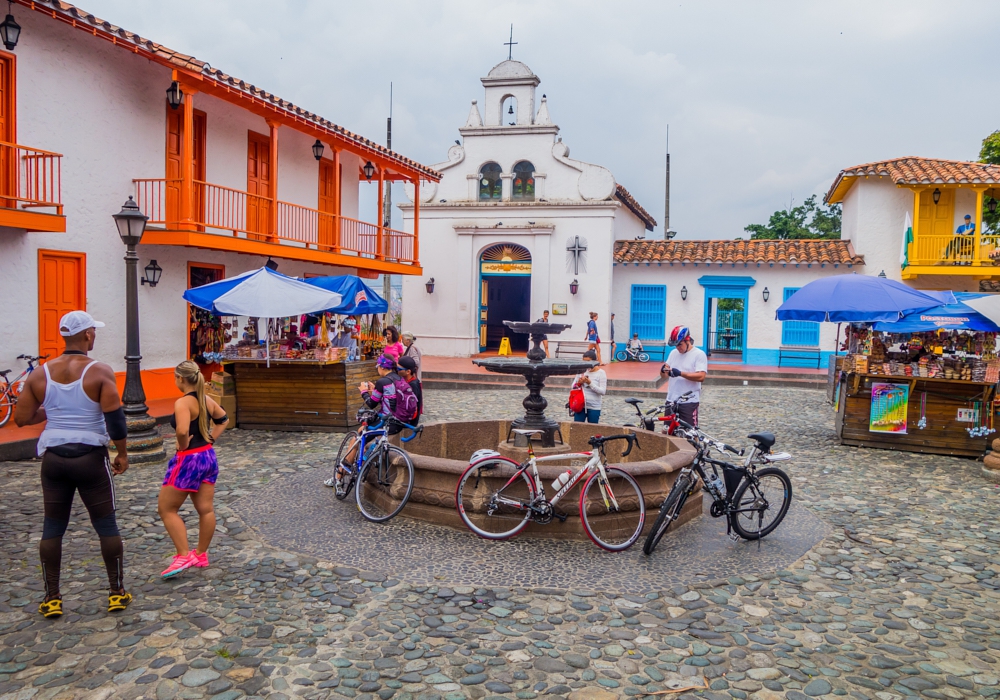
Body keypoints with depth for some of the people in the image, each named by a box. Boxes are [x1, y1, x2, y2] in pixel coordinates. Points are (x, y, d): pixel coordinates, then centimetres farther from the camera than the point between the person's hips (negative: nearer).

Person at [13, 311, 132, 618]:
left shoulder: (40, 374, 1)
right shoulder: (100, 372, -12)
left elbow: (22, 418, 3)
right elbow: (114, 419, -17)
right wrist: (122, 454, -5)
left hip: (53, 457, 3)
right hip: (90, 457, -3)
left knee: (53, 527, 13)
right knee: (106, 525, 8)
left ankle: (52, 598, 19)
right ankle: (117, 593, 15)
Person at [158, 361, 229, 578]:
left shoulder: (183, 403, -19)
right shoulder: (207, 400, 6)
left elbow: (182, 431, -35)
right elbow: (223, 419, 22)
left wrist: (183, 447, -16)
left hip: (189, 460, -8)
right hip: (208, 456, 8)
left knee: (166, 509, 5)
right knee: (205, 509, 13)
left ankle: (184, 556, 1)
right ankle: (201, 554, 24)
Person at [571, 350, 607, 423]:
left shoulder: (601, 373, -5)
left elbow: (603, 391, -12)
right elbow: (573, 386, 8)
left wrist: (590, 383, -22)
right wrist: (579, 383, -13)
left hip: (594, 407, -3)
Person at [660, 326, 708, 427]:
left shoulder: (699, 354, -7)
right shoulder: (673, 353, 11)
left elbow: (701, 377, -18)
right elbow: (664, 376, 11)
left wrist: (680, 373, -26)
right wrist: (663, 370, -13)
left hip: (689, 402, -6)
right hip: (671, 400, 6)